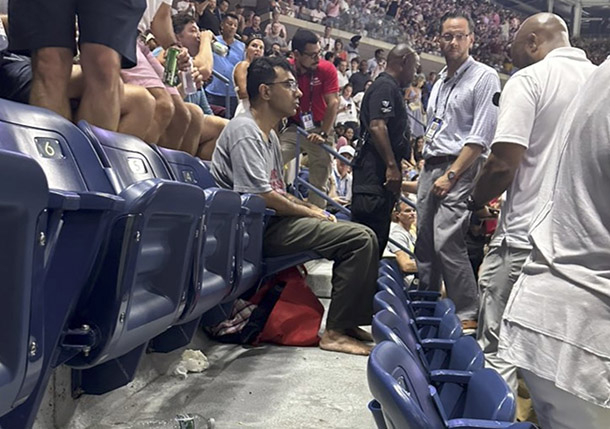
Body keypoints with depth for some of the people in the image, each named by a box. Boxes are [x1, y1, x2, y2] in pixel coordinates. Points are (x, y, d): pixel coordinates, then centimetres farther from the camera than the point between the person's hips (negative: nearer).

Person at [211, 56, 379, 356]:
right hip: (259, 228, -10)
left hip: (274, 221, 10)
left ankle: (348, 322, 11)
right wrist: (310, 213, -9)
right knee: (360, 238, -18)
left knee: (363, 236, 8)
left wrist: (311, 208, 5)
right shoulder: (245, 131, -12)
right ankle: (335, 331, -12)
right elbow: (262, 196, -21)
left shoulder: (269, 134, 19)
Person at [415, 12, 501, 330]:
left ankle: (468, 316, -6)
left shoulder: (484, 77, -5)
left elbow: (481, 137, -13)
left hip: (460, 169, -7)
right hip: (430, 167, 8)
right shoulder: (440, 82, 19)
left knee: (447, 242, -16)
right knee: (424, 241, 9)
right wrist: (425, 169, 14)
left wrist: (450, 175, -16)